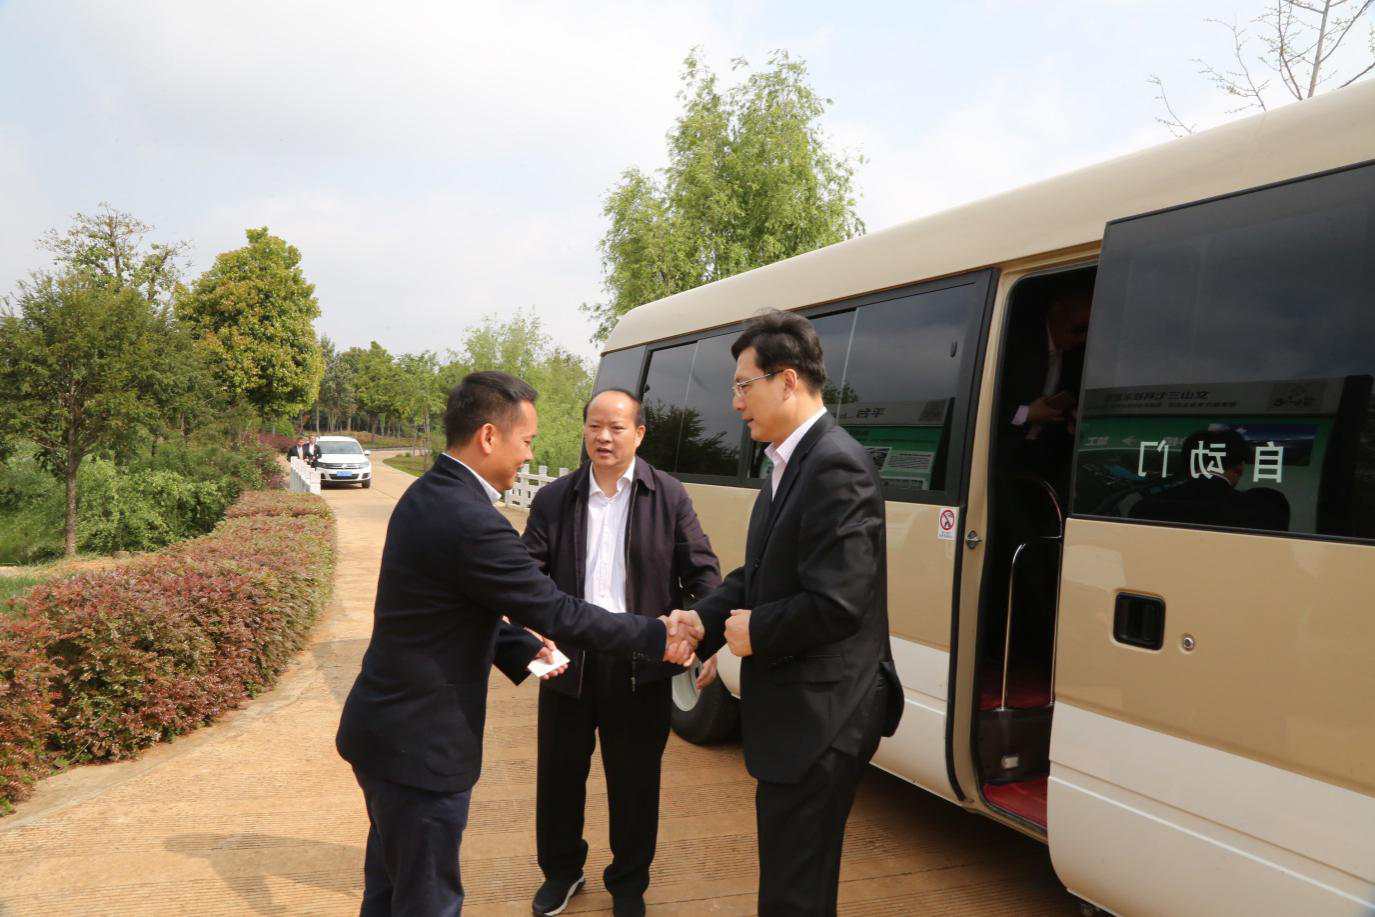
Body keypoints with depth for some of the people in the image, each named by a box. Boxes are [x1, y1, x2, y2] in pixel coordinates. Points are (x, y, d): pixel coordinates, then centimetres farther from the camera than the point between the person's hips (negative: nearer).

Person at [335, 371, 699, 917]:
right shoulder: (470, 520, -27)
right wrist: (656, 637, -11)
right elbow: (556, 611, -21)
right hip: (418, 744, -10)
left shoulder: (426, 495, 4)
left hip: (387, 728, 10)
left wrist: (520, 651, 4)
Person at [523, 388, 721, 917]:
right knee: (559, 773, 17)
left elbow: (702, 570, -4)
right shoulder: (553, 499, 1)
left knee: (635, 780, 13)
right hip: (568, 659, 2)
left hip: (640, 664, -1)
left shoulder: (669, 496, -2)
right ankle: (561, 871, 41)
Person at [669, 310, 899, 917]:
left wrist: (756, 631, -12)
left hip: (820, 718, -10)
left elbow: (837, 606, -26)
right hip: (798, 711, 10)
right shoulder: (789, 464, 10)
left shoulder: (835, 467, -21)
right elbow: (759, 573, 14)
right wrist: (705, 618, -1)